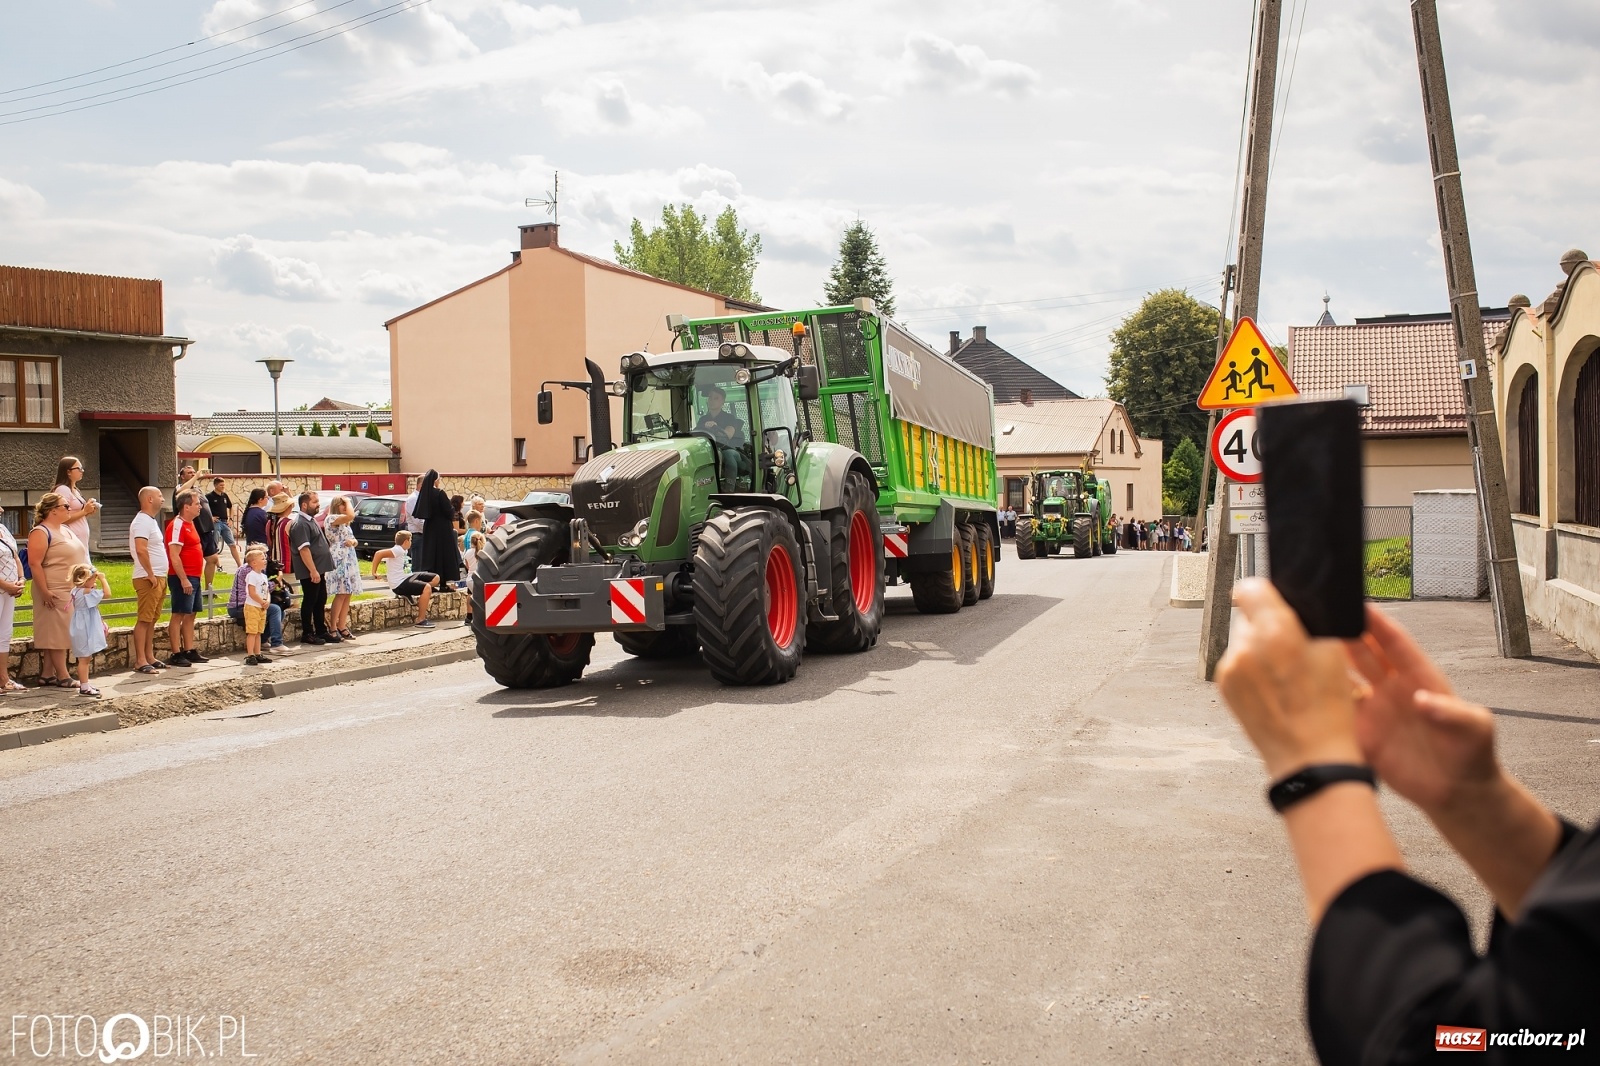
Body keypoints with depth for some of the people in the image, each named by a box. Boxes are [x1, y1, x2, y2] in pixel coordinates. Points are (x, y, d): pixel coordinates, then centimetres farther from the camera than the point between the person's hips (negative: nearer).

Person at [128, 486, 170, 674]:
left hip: (158, 578, 10)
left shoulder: (151, 520, 18)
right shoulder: (142, 521, -14)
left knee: (152, 620, 12)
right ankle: (140, 661, -7)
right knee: (144, 619, -8)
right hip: (148, 579, -10)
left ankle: (149, 657, 18)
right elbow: (141, 549, -25)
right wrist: (150, 575, -21)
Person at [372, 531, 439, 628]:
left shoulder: (404, 551, 11)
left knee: (435, 578, 6)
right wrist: (374, 572, -21)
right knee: (427, 587, -27)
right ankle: (421, 620, -23)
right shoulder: (398, 550, -17)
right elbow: (378, 554, -26)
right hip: (399, 584, -10)